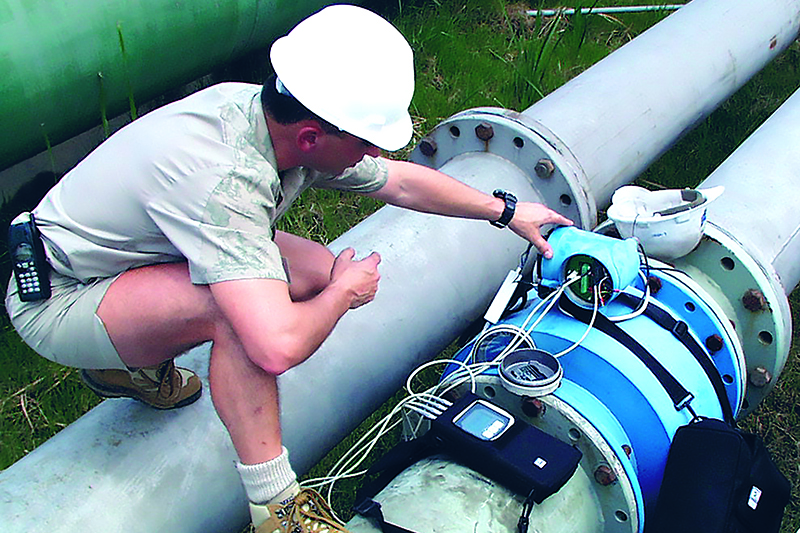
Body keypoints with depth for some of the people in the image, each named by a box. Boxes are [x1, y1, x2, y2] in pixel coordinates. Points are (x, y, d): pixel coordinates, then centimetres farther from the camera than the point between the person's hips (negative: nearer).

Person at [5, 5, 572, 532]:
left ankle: (135, 365, 15)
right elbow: (278, 348, -44)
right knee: (240, 305, -34)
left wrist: (506, 211, 12)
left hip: (139, 250, 8)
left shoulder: (276, 118, -11)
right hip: (55, 298, -8)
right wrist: (344, 294, -22)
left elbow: (401, 181, 4)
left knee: (316, 272, -3)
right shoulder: (224, 178, -38)